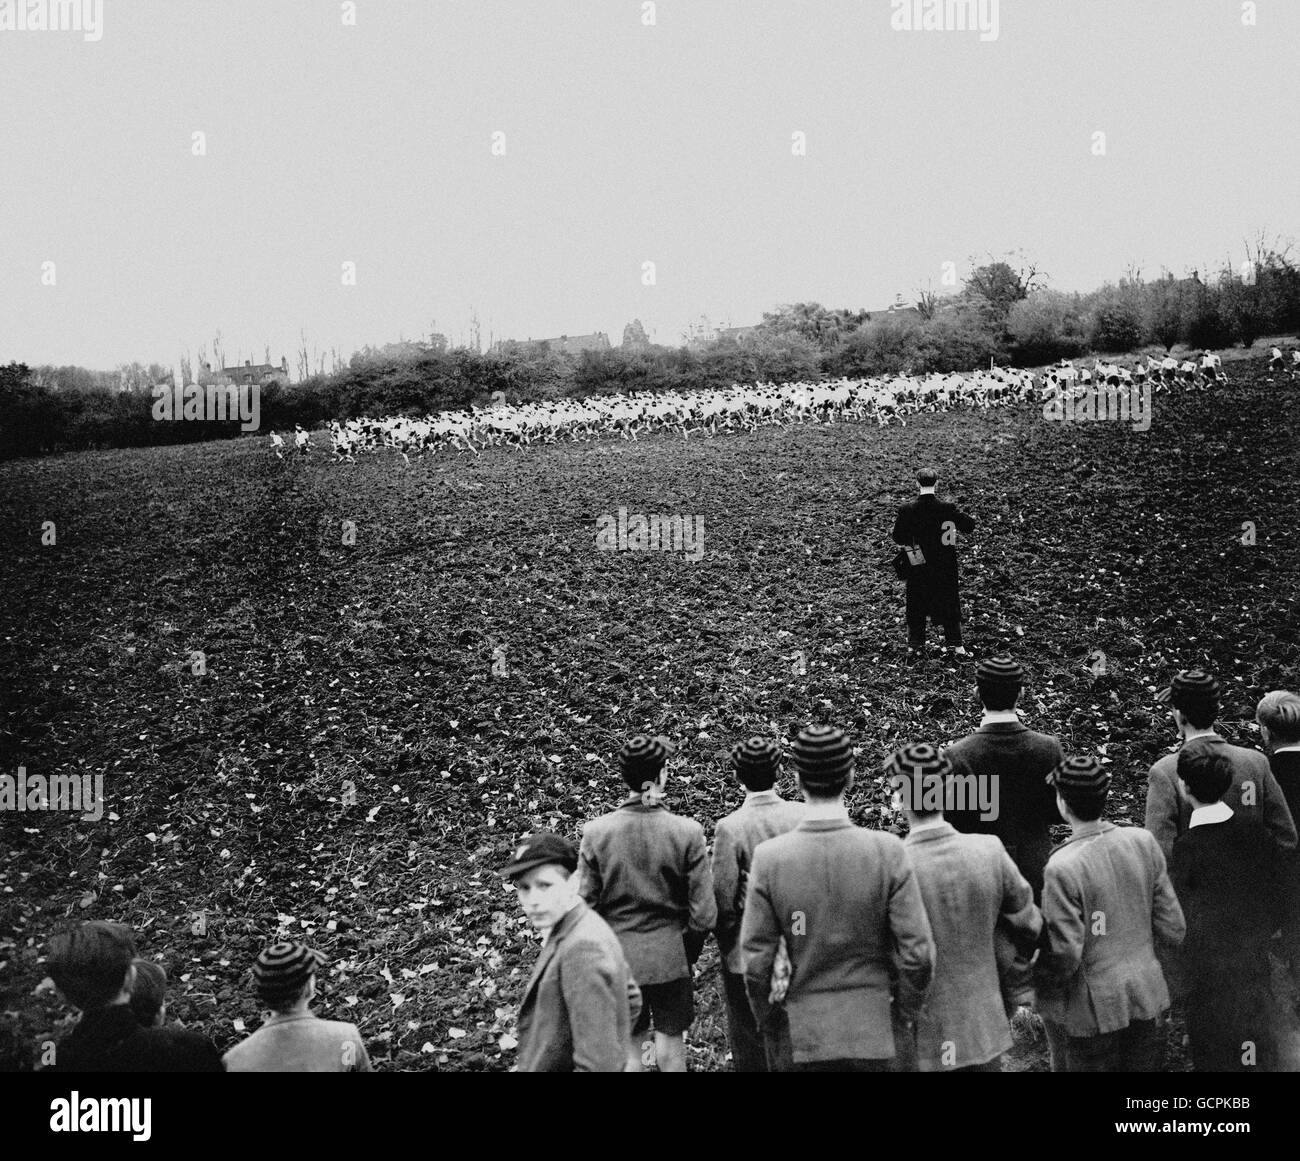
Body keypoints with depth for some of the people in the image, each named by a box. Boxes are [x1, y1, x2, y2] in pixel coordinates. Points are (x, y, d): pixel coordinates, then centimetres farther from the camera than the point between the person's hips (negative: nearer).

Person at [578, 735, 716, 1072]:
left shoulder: (596, 832, -10)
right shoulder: (687, 832, -13)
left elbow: (586, 905, -5)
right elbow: (703, 912, -10)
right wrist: (690, 951, 7)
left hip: (617, 955, 1)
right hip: (670, 955, -1)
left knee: (627, 1045, 11)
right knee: (671, 1038, 12)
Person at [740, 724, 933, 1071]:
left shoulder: (769, 858, -13)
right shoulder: (887, 851, -14)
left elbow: (755, 963, -9)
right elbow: (918, 954, -12)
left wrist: (767, 1024, 8)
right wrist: (906, 1010, 6)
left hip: (801, 1037, 0)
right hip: (871, 1033, 0)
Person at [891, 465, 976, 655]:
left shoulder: (907, 510, -14)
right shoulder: (948, 508, -14)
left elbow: (898, 538, -9)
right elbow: (969, 526, -7)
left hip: (917, 566, 0)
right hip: (945, 568, 0)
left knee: (916, 606, 13)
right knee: (949, 603, 13)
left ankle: (915, 645, 17)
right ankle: (956, 644, 17)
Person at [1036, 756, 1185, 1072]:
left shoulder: (1062, 868, -23)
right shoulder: (1143, 842, -7)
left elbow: (1064, 956, -20)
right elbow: (1173, 929, -1)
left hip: (1091, 1008, -5)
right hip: (1144, 996, 5)